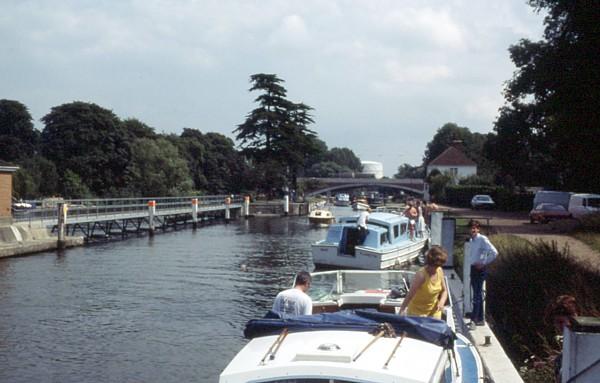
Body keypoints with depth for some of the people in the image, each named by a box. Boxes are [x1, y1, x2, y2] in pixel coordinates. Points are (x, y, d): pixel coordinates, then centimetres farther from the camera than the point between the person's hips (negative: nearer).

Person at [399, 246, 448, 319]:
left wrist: (441, 302, -13)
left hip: (434, 311, 6)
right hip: (418, 312, -6)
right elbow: (409, 295, -27)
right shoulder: (421, 275, -25)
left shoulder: (439, 271, -6)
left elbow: (444, 290, 7)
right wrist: (401, 312, -33)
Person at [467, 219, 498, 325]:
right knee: (477, 293, 12)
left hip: (480, 269, -9)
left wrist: (484, 263, -16)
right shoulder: (471, 240, 12)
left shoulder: (483, 239, -13)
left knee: (477, 294, -9)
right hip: (473, 268, 9)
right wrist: (472, 263, 13)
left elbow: (494, 252, -21)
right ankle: (479, 318, 18)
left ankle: (475, 317, -9)